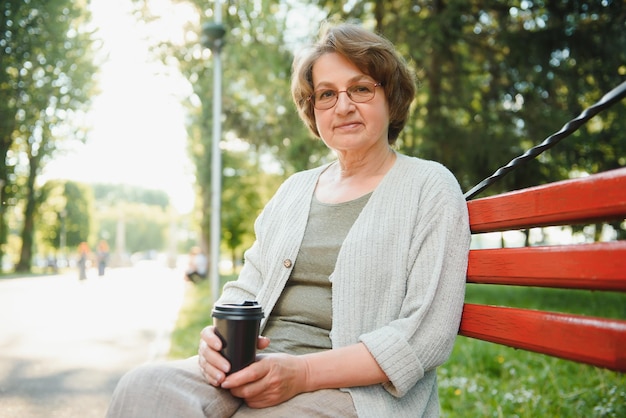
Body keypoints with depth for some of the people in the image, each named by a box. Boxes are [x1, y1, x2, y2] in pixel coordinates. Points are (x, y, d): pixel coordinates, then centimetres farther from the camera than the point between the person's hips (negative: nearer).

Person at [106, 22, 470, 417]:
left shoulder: (430, 187, 0)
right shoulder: (295, 189, 18)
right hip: (257, 366, 5)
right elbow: (246, 288, 18)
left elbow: (428, 333, -10)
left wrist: (304, 372, -18)